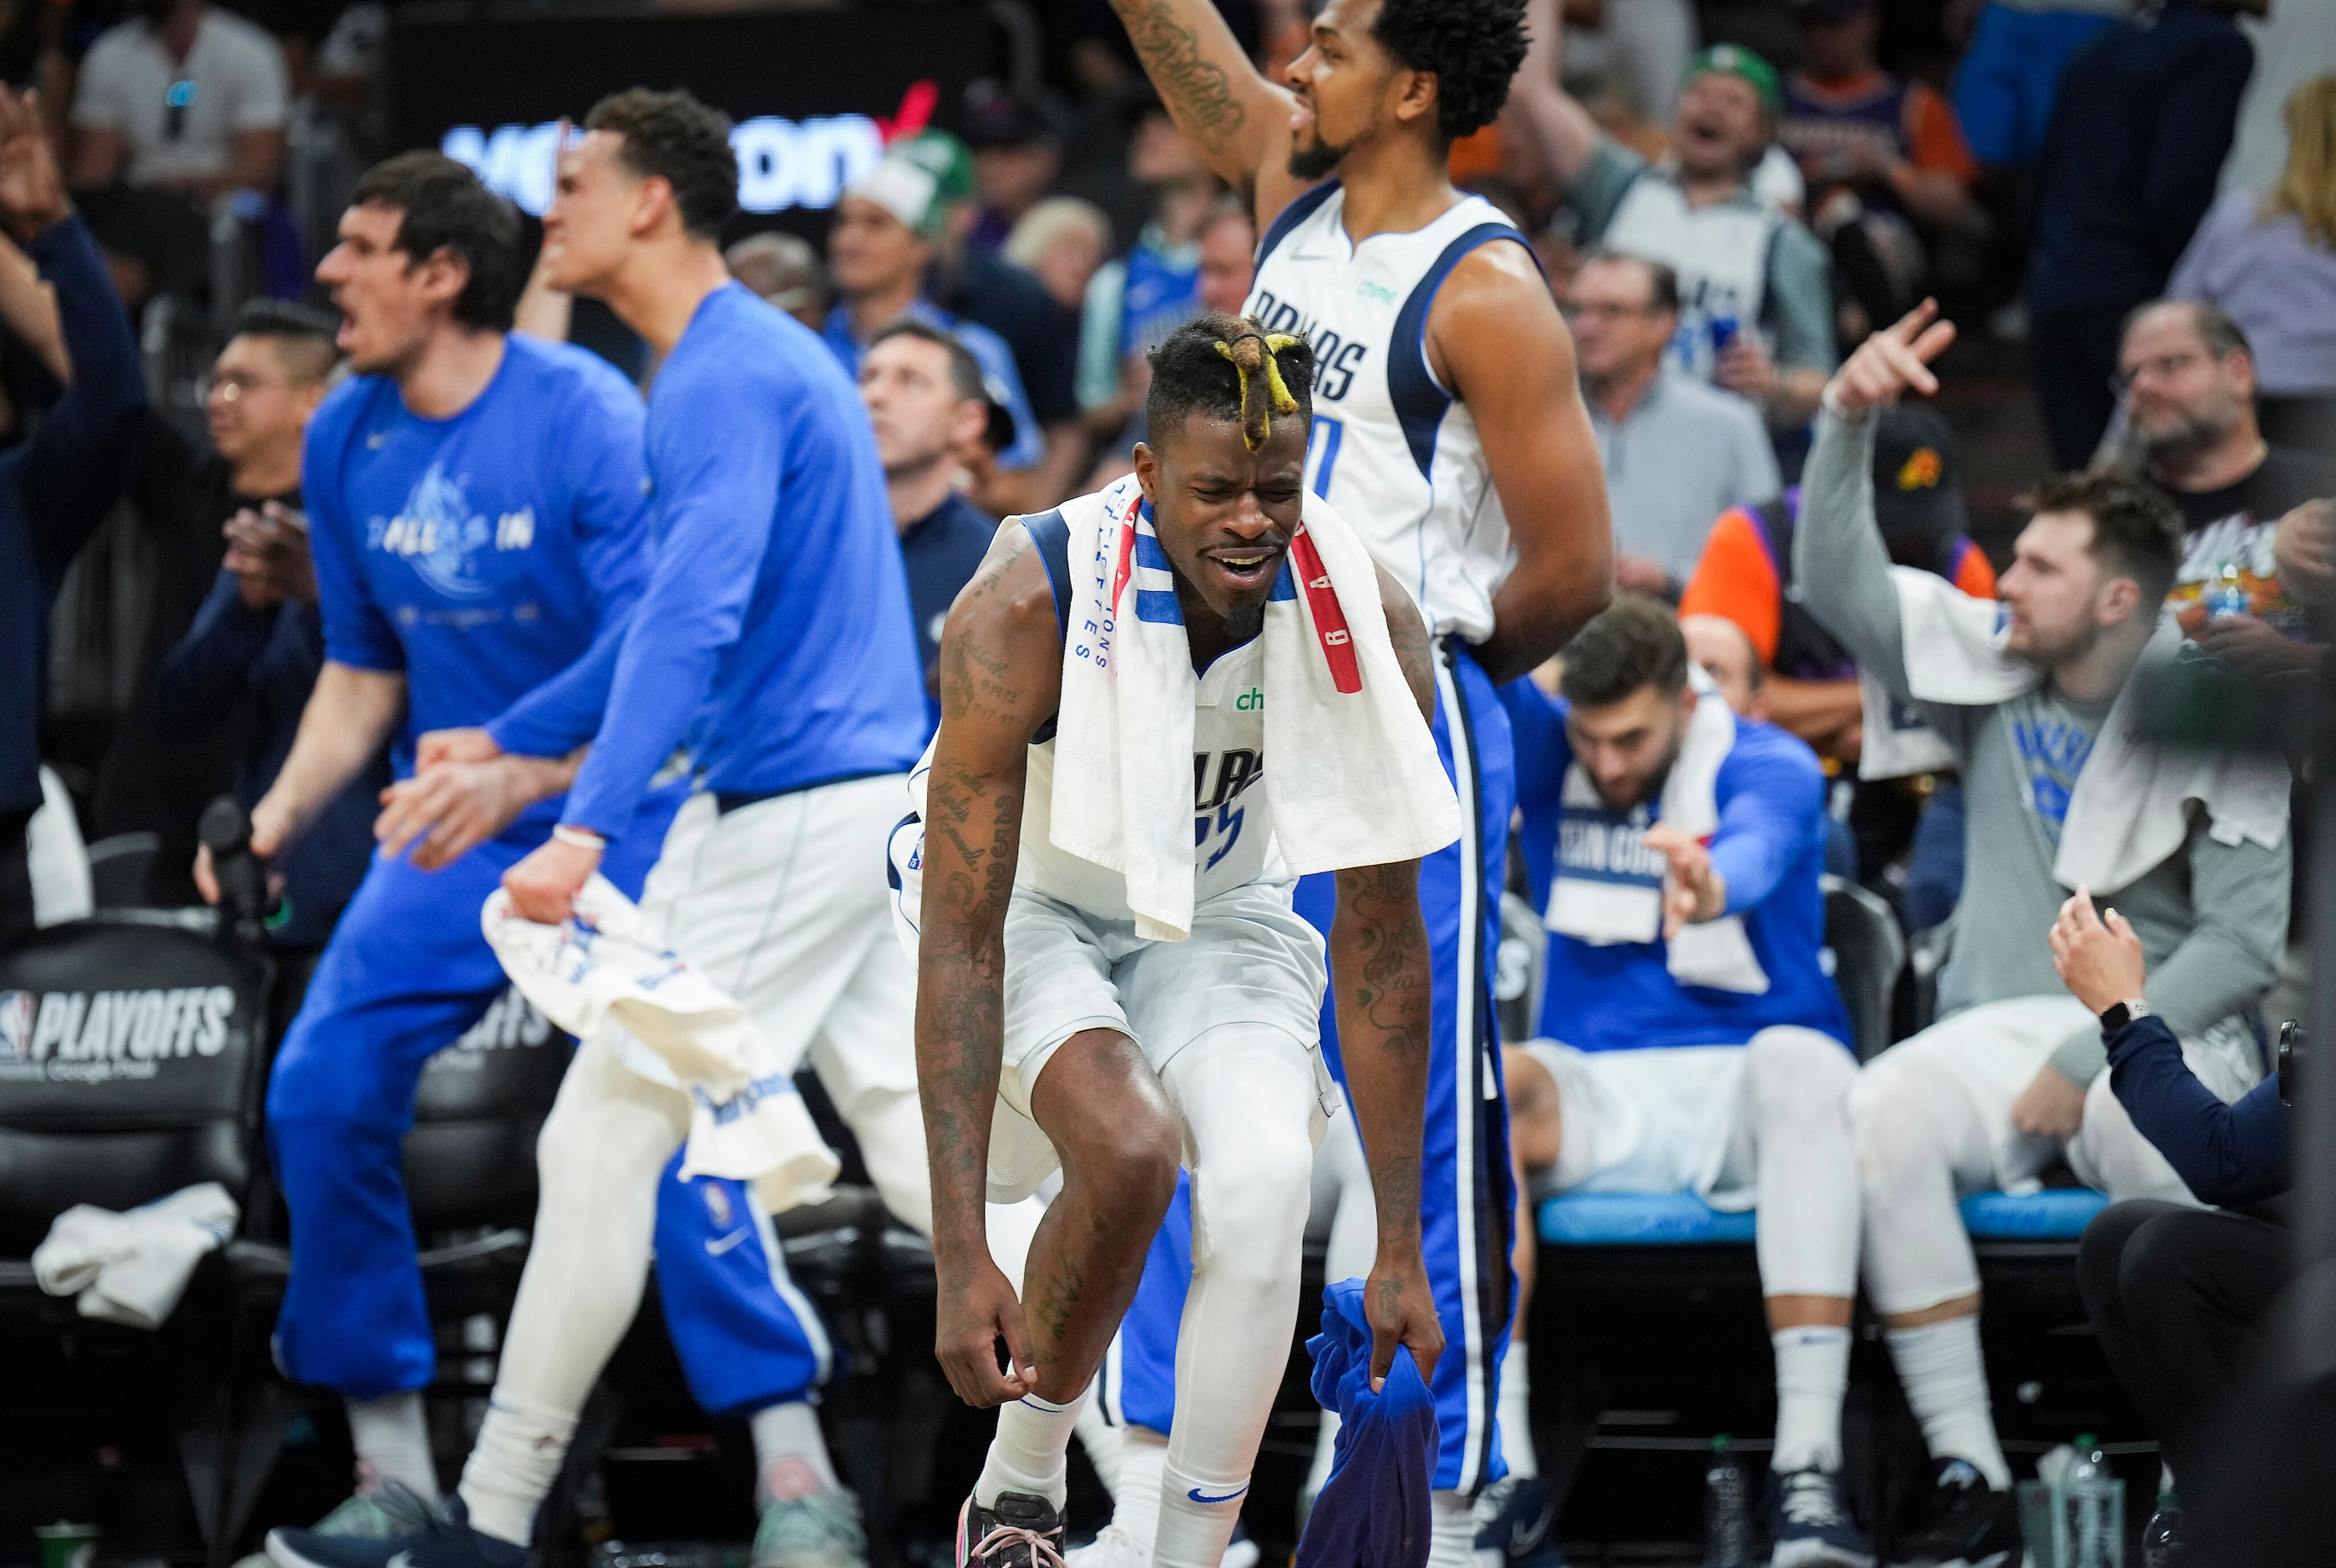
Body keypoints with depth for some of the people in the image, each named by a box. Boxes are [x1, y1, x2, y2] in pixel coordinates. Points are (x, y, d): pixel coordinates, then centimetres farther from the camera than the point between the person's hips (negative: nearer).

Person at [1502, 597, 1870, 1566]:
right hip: (1598, 1102, 3)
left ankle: (1808, 1467, -45)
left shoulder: (1770, 767, -6)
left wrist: (1712, 888, -51)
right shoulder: (1545, 751, 9)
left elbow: (1761, 843, -31)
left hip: (1741, 1096, -2)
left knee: (1799, 1059, -36)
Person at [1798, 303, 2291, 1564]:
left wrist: (2090, 1062, -16)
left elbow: (2247, 940, -9)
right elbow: (1838, 582, 5)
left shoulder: (2215, 727, -3)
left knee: (2139, 1123, -41)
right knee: (1880, 1113, -31)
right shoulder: (1991, 669, 10)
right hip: (2005, 1024, 4)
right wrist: (1849, 420, -10)